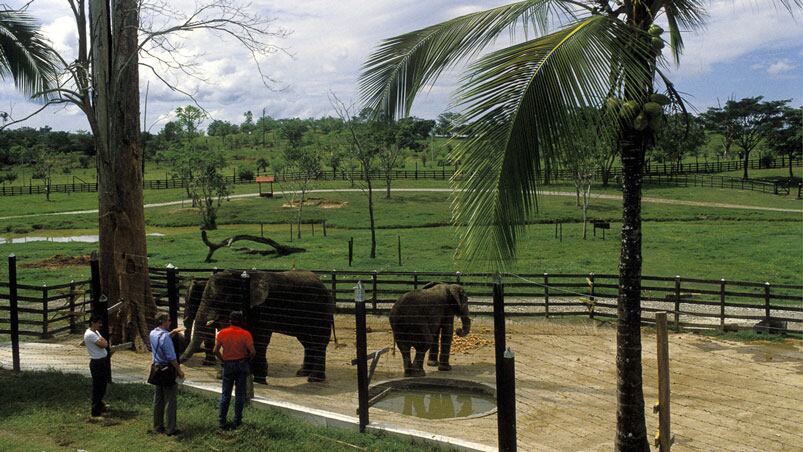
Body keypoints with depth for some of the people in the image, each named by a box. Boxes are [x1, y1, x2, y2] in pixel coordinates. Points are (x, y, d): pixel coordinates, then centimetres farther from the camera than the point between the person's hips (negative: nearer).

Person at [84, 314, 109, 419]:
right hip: (97, 363, -10)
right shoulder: (90, 334, -19)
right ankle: (95, 412, 3)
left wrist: (102, 341, -3)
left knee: (102, 385, 23)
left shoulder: (96, 332, 13)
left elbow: (105, 343, 14)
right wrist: (102, 340, -4)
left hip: (103, 361, 10)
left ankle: (100, 405, 41)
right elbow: (103, 344, -21)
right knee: (97, 387, -4)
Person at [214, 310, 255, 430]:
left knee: (225, 394, 11)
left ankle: (222, 420, 10)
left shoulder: (222, 333, -5)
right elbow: (252, 351, -16)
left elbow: (216, 350, -7)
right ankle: (237, 421, 11)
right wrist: (248, 359, 4)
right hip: (242, 365, -1)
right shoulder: (245, 334, -11)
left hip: (228, 365, 1)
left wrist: (223, 360, 8)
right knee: (240, 394, 8)